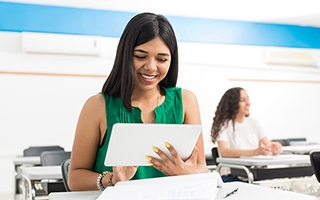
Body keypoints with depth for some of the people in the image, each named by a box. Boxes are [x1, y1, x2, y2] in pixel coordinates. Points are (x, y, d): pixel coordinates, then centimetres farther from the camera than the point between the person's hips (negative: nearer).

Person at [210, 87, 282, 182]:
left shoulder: (252, 123, 16)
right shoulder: (224, 125, -4)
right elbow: (224, 152, -20)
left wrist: (275, 148, -17)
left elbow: (267, 144, 9)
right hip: (231, 177, -5)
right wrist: (254, 152, -34)